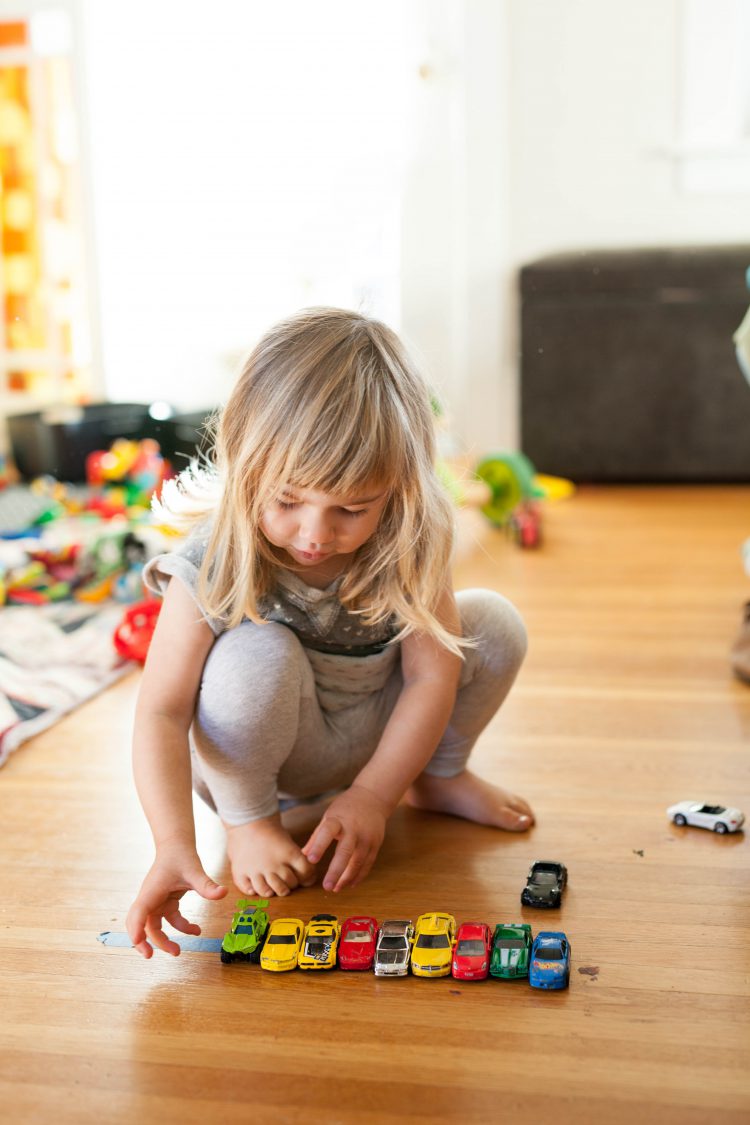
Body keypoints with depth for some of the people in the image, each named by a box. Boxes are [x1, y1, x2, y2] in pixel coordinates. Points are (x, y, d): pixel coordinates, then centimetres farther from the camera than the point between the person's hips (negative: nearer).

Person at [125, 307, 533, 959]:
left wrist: (374, 794, -23)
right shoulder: (213, 567, -30)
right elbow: (163, 713, -31)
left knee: (494, 624, -14)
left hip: (380, 736, 4)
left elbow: (431, 674, -17)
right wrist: (174, 845, -43)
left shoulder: (408, 544, -21)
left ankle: (438, 776, 12)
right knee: (256, 653, -37)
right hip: (258, 751, -3)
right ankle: (247, 816, -7)